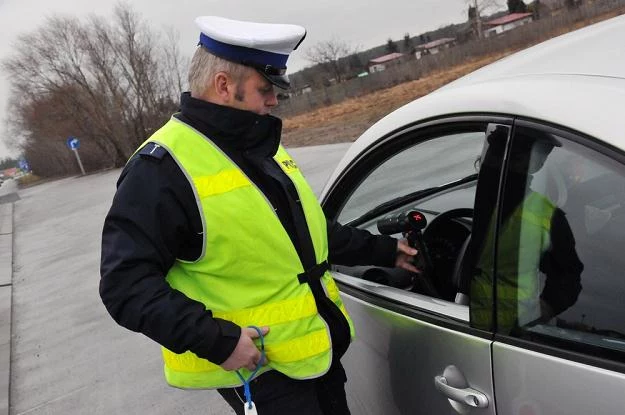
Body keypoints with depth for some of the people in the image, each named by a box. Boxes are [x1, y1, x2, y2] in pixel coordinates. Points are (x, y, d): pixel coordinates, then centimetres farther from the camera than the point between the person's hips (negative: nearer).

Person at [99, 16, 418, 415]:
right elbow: (126, 284, -22)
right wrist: (216, 340, -28)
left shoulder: (259, 146, 9)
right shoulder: (163, 167, -18)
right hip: (255, 367, -8)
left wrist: (382, 250, 19)